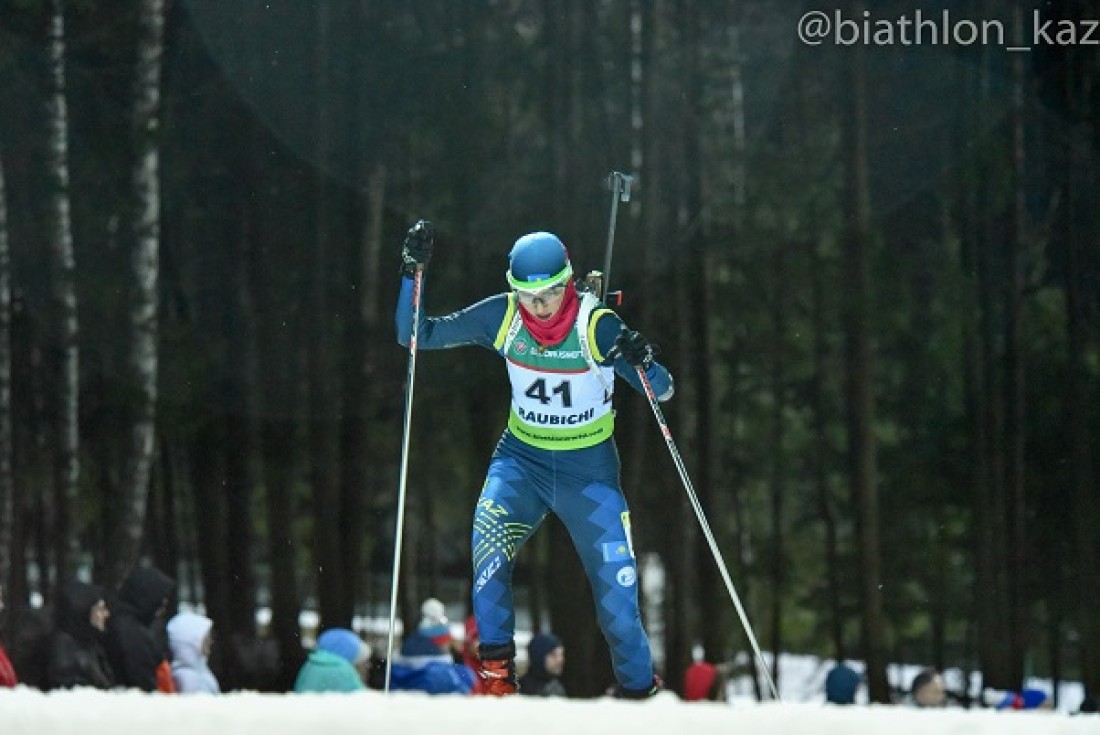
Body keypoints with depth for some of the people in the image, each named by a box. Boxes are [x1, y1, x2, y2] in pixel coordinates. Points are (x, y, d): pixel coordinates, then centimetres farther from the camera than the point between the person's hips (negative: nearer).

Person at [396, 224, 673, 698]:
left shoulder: (597, 325, -18)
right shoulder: (501, 316, -11)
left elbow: (661, 392, -14)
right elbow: (417, 336, -4)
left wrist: (643, 363, -36)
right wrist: (412, 274, -18)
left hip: (588, 467, -2)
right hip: (522, 457, 2)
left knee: (615, 583, -3)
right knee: (489, 536, -26)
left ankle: (637, 686, 19)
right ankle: (496, 665, -15)